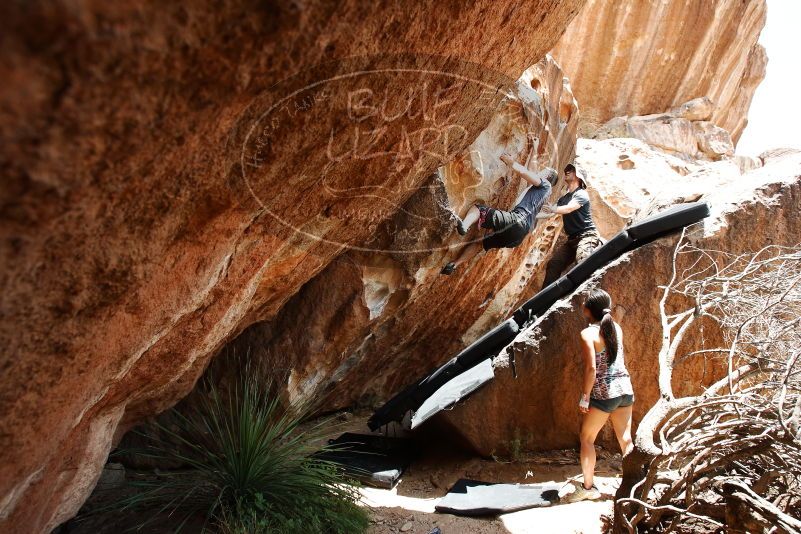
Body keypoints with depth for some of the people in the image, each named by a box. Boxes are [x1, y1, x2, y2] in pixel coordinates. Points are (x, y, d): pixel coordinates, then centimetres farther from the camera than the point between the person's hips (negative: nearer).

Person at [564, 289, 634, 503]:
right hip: (625, 388, 6)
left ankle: (587, 487, 14)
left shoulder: (588, 333, -12)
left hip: (603, 393, -6)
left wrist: (584, 397, -10)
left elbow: (591, 368, -18)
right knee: (625, 439, 11)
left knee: (587, 438, 10)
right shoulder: (616, 328, 5)